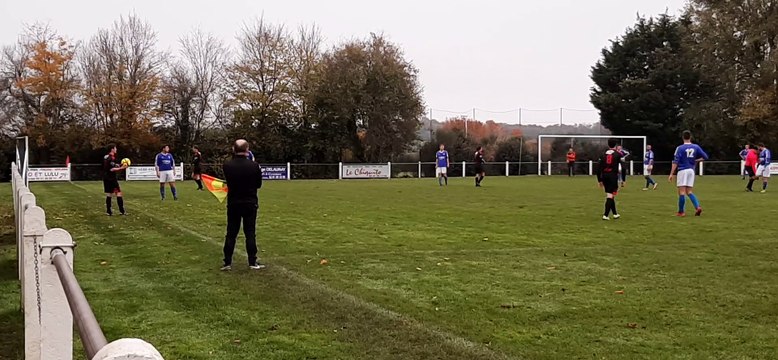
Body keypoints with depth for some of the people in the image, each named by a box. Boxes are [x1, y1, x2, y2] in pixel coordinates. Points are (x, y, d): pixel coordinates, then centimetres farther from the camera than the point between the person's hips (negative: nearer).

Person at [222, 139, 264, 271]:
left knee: (231, 234, 9)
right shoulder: (254, 166, -13)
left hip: (233, 203, 1)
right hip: (250, 203, -1)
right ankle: (252, 262, 6)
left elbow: (228, 182, 5)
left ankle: (227, 262, 10)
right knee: (250, 234, 5)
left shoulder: (227, 166, -11)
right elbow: (259, 184, 0)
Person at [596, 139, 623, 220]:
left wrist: (599, 180, 12)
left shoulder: (603, 154, 9)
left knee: (609, 195, 16)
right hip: (613, 176, -4)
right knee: (610, 195, -3)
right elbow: (623, 166, 2)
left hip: (604, 176, 4)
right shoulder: (618, 154, 2)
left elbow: (598, 167, 8)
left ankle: (615, 214, 26)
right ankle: (605, 215, -11)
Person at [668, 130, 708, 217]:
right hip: (691, 170, 5)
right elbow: (705, 157, 6)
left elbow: (675, 162, -12)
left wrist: (671, 174, -11)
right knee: (689, 192, 12)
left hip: (682, 171, -5)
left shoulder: (680, 148, -7)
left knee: (681, 192, -2)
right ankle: (698, 207, -7)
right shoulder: (696, 147, 5)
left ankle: (681, 212, 2)